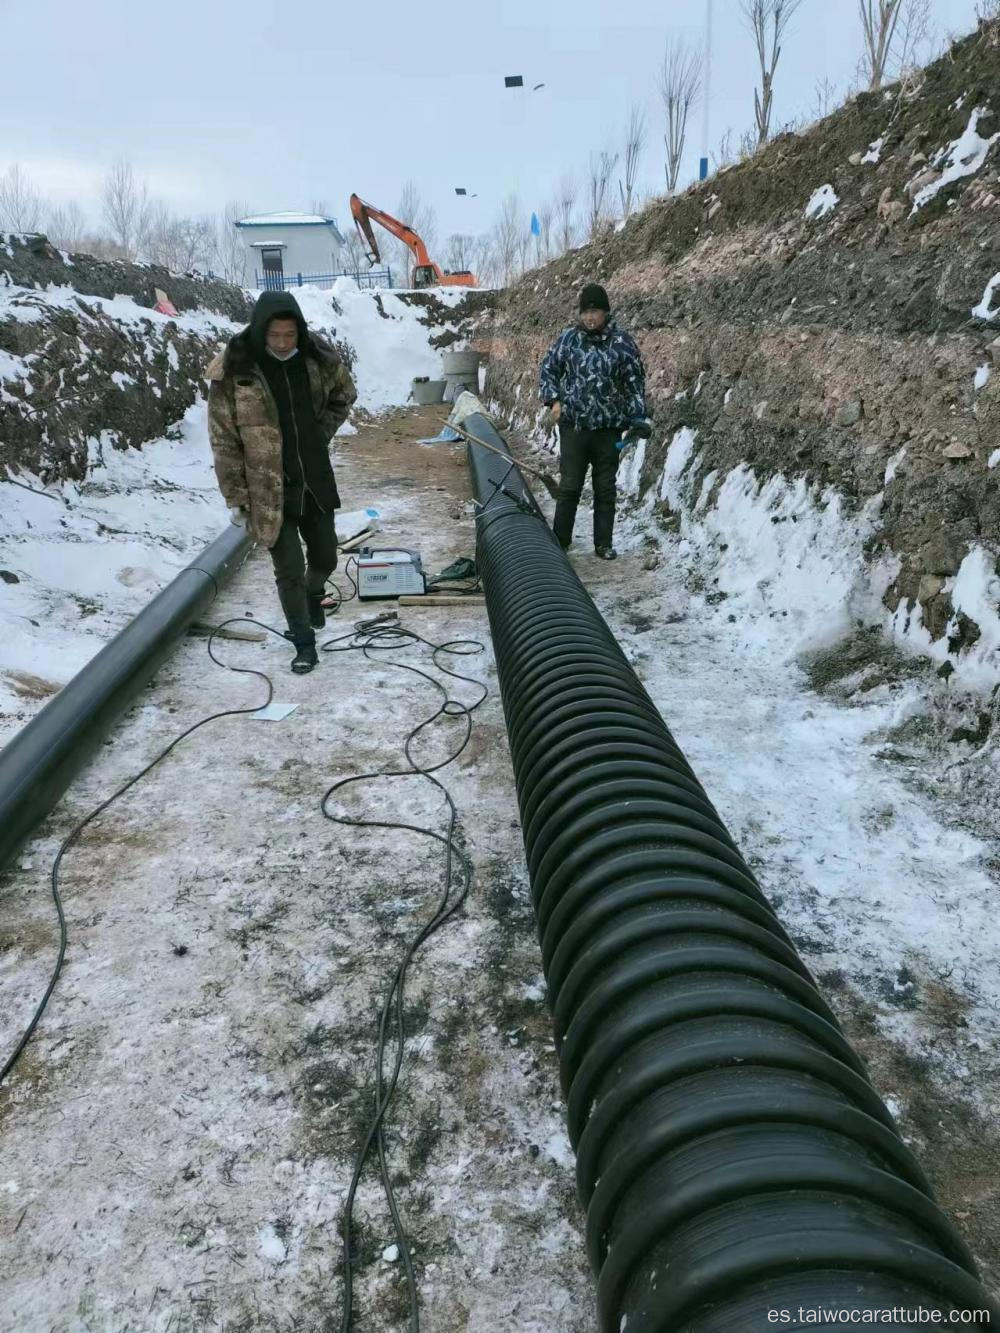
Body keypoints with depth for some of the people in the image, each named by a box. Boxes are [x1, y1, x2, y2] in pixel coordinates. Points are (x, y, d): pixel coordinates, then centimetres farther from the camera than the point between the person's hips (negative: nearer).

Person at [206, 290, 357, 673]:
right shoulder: (234, 370, -15)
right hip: (269, 490, -3)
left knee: (325, 558, 17)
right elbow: (224, 439, -10)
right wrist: (235, 496, -9)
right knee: (289, 572, 2)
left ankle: (313, 593, 50)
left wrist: (321, 434, 4)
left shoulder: (318, 357, -5)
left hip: (316, 481, 3)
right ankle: (304, 643, 19)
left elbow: (343, 395, 16)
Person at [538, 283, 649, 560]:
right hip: (573, 426, 0)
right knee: (569, 487, 2)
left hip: (609, 428, 0)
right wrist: (554, 400, -3)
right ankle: (560, 541, 13)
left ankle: (604, 543, 17)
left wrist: (638, 418, -2)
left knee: (605, 489, 7)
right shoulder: (567, 338, 1)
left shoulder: (623, 342, 0)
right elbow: (548, 369, 11)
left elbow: (636, 382, 4)